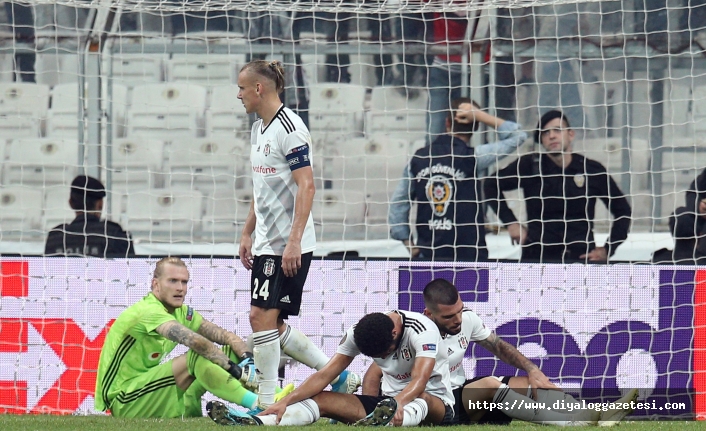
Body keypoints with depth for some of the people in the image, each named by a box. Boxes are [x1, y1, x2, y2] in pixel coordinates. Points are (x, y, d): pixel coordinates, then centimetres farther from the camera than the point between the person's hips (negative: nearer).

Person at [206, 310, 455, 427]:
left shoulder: (422, 331, -23)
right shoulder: (358, 334, -6)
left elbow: (419, 381, -37)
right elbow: (324, 376, -9)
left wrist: (399, 403, -58)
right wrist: (285, 402, -23)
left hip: (435, 401, -5)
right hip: (391, 400, 5)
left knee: (421, 400, -43)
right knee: (323, 400, -15)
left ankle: (385, 420, -77)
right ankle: (254, 423, -36)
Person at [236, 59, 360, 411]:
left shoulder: (289, 128, -15)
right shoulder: (259, 129, 14)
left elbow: (306, 186, -19)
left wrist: (294, 242, -24)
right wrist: (247, 233, 23)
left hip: (289, 247, -10)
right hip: (266, 243, 10)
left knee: (262, 316, -11)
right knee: (269, 323, 8)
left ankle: (267, 401, -5)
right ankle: (337, 374, 18)